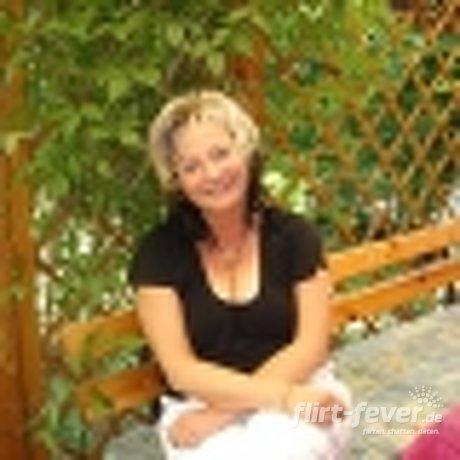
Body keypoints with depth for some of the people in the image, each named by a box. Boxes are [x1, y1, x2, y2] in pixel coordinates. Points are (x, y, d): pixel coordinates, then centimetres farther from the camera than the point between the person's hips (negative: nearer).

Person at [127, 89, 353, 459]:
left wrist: (225, 409, -16)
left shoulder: (294, 234, 2)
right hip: (200, 403, 0)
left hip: (298, 388, 1)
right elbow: (180, 370, -8)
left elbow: (311, 346, -4)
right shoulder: (159, 251, -2)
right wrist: (282, 395, -21)